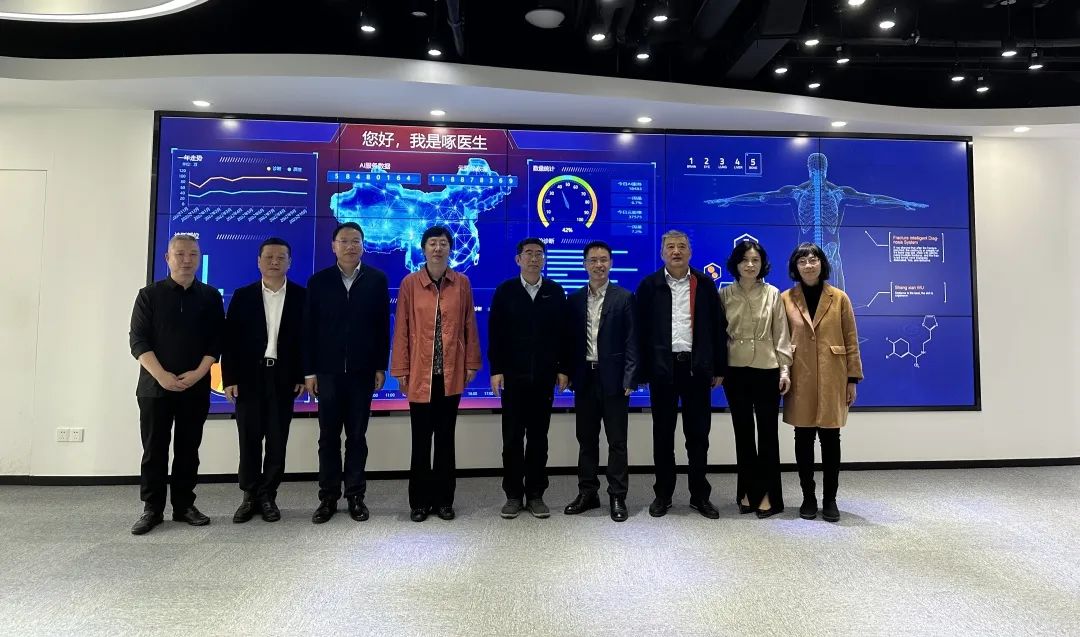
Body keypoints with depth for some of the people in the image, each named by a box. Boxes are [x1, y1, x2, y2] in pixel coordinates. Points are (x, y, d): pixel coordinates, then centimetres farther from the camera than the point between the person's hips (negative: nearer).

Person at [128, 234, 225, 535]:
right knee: (154, 450, 3)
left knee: (188, 449, 7)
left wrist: (198, 373, -11)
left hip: (196, 387, 1)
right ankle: (152, 508, 14)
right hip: (155, 386, -1)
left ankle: (184, 505, 16)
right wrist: (162, 375, -13)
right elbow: (137, 340, -2)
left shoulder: (210, 297, 7)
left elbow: (217, 341, 2)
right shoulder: (149, 295, 4)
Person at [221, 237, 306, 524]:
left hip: (283, 377, -1)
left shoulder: (301, 296, 3)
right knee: (249, 439, 6)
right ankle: (250, 496, 18)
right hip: (249, 376, 1)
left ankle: (268, 496, 17)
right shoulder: (242, 296, 5)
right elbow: (230, 339, 3)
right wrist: (229, 378, -4)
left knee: (277, 441, 5)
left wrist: (303, 375, -5)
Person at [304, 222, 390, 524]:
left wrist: (380, 367, -3)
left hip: (362, 370, -1)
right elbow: (309, 328, 1)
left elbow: (383, 325, 0)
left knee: (357, 436, 8)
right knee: (328, 436, 8)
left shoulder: (377, 279, 1)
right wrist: (309, 371, -3)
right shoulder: (318, 280, 2)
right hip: (328, 370, 1)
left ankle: (355, 495, 18)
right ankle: (328, 497, 19)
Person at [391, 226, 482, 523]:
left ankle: (443, 499, 23)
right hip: (420, 375, -1)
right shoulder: (410, 283, -1)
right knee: (421, 441, 8)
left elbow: (469, 325, 6)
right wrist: (401, 370, -2)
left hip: (452, 374, 1)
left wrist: (471, 363, 3)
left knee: (446, 439, 11)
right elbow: (401, 329, 0)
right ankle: (419, 501, 21)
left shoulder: (462, 283, 3)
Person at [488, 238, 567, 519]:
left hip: (544, 376, 1)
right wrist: (496, 369, -7)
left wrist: (562, 369, 0)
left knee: (539, 437, 8)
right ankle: (513, 495, 17)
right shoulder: (505, 291, 2)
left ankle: (535, 494, 19)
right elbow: (495, 332, -1)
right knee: (512, 437, 6)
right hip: (513, 375, -1)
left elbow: (562, 332, 4)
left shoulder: (555, 292, 5)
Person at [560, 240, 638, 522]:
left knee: (617, 441, 4)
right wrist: (565, 371, 2)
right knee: (586, 440, 11)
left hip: (612, 378, -3)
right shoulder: (574, 299, 8)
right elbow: (568, 340, 10)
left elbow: (631, 341, -5)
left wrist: (629, 379, -11)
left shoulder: (624, 298, -1)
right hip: (584, 378, 4)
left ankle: (618, 497, 14)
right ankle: (587, 493, 23)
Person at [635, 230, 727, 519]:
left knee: (698, 434, 8)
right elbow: (641, 329, 0)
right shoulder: (649, 285, 4)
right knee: (663, 433, 8)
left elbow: (718, 327, 6)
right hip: (662, 367, 0)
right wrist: (641, 370, -4)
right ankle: (663, 494, 21)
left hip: (697, 367, 1)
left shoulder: (705, 284, 6)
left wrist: (719, 368, 3)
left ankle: (700, 495, 22)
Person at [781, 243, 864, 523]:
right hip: (800, 380, 0)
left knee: (830, 439, 4)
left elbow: (851, 341, 5)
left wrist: (853, 379, 1)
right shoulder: (786, 298, 4)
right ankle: (808, 498, 17)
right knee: (803, 439, 5)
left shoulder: (839, 298, 4)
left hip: (832, 379, 0)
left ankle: (830, 499, 16)